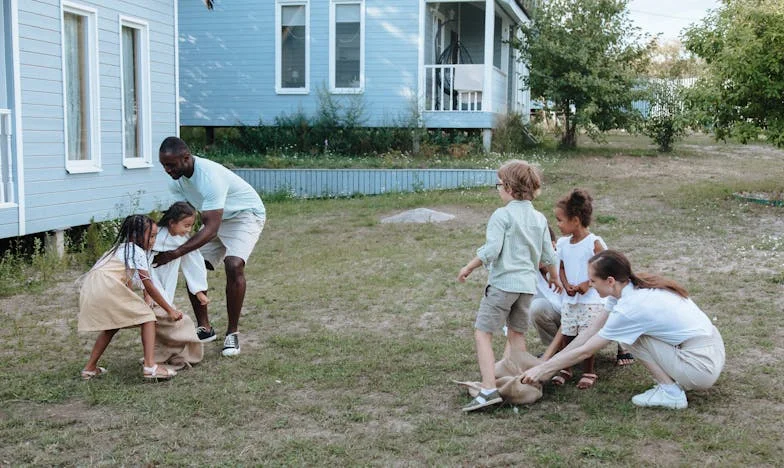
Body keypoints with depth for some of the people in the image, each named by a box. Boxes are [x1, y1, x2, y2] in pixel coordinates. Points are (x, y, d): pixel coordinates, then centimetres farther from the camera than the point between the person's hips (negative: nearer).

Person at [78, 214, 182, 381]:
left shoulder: (120, 247, 31)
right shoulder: (137, 252, 6)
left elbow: (127, 284, 30)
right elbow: (149, 287, 5)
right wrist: (170, 310, 11)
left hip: (89, 292, 9)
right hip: (108, 288, -9)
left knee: (111, 326, 29)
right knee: (148, 317, -2)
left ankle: (90, 368, 31)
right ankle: (149, 366, -13)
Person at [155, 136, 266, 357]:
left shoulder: (209, 176, -38)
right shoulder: (177, 179, -11)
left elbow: (210, 229, -41)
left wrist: (174, 253, -46)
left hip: (246, 215, -8)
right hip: (217, 218, 8)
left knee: (234, 265, -27)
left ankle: (232, 332, -13)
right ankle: (204, 328, 11)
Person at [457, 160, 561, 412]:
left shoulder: (502, 215, -10)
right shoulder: (539, 218, 11)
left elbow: (490, 251, -18)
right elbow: (549, 255, 17)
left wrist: (468, 268, -5)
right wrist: (554, 277, 34)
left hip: (503, 282, -7)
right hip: (527, 285, 7)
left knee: (482, 333, -5)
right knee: (516, 334, 20)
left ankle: (489, 389, -17)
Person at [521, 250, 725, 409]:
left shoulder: (630, 307, -21)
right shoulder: (630, 287, 3)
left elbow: (585, 351, -13)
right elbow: (591, 332, 8)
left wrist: (542, 369, -4)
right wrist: (549, 363, 9)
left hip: (702, 366, -9)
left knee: (633, 336, -6)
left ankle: (671, 392, -2)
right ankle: (674, 380, 12)